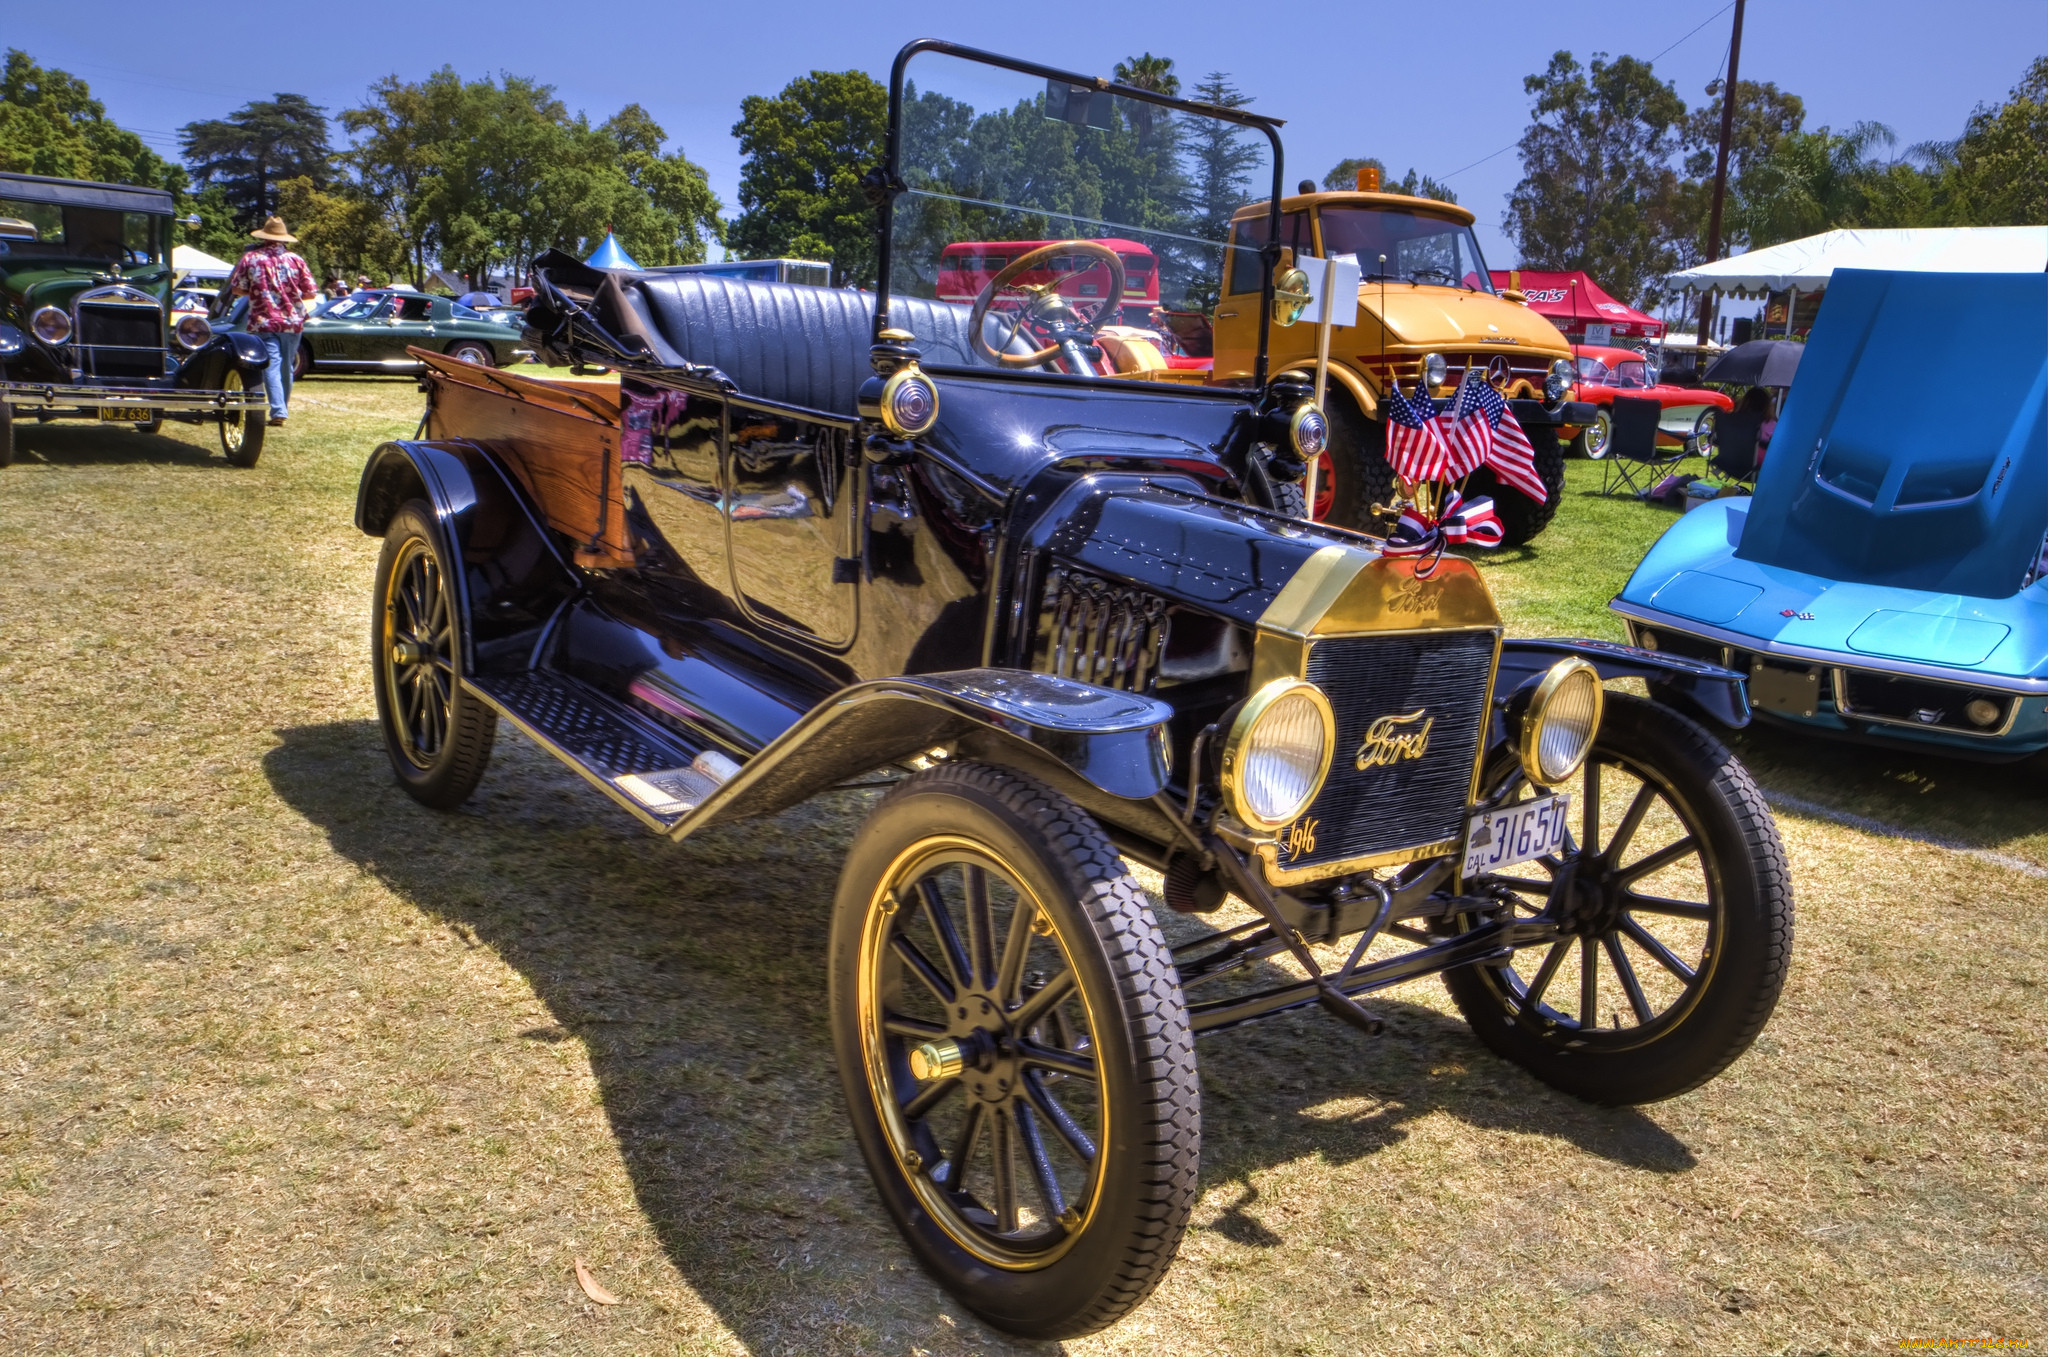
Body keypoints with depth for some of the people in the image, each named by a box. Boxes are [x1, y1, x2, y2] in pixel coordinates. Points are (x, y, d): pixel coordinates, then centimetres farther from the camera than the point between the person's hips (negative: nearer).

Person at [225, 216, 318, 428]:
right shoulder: (295, 260, 0)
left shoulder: (251, 258, -1)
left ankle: (278, 412, -18)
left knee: (271, 366, -6)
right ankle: (284, 406, 31)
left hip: (263, 322, -2)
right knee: (286, 367, 16)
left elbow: (236, 289, 2)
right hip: (292, 322, 2)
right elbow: (311, 293, 1)